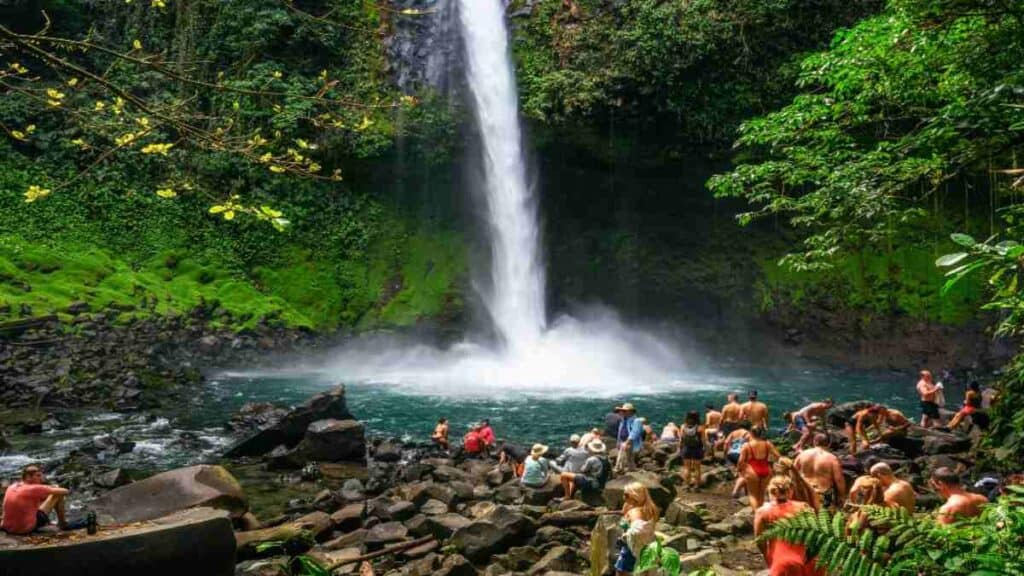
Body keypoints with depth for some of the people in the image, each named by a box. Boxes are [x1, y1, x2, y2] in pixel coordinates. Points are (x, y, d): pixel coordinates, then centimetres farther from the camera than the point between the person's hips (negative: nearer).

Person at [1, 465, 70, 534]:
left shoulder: (11, 487, 3)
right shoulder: (33, 489, -17)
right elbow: (64, 491, -12)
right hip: (27, 529, -7)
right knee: (58, 494, 1)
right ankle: (62, 524, 14)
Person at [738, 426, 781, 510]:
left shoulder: (746, 445, -8)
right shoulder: (767, 444, 0)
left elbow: (741, 461, -11)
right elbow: (778, 456, 0)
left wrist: (739, 469, 5)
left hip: (752, 471, -3)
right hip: (766, 470, 3)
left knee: (753, 494, 10)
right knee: (761, 494, 19)